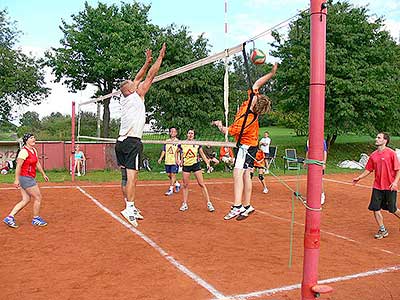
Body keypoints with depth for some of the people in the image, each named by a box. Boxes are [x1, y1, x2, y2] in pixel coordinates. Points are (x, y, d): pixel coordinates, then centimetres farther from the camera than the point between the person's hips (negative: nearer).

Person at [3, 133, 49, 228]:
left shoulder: (34, 150, 12)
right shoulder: (24, 151, -16)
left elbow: (37, 163, 22)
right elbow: (18, 166, -19)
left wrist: (43, 174, 25)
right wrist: (16, 179, -22)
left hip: (29, 178, 9)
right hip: (25, 177, -9)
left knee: (26, 200, 9)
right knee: (38, 197, 0)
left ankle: (10, 217, 11)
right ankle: (36, 219, 14)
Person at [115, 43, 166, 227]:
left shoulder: (125, 98, 14)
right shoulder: (136, 96, -4)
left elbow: (137, 78, 25)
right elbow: (150, 76, -1)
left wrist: (147, 62, 28)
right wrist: (160, 57, 6)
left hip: (121, 142, 8)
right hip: (132, 142, -8)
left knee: (125, 176, 8)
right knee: (132, 176, -12)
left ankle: (130, 207, 14)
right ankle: (129, 208, -17)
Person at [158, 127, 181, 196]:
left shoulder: (178, 141, 0)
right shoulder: (167, 141, 13)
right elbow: (164, 150, 16)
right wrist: (161, 158, 6)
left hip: (174, 161, -5)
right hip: (167, 161, 5)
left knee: (173, 174, -6)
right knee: (169, 175, 10)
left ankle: (171, 189, -2)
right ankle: (177, 184, 31)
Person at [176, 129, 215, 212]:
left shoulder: (197, 144, 1)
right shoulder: (181, 144, 2)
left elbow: (202, 154, 8)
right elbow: (177, 152, 19)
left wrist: (207, 163, -2)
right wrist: (178, 160, 6)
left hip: (196, 164, -1)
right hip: (186, 166, 1)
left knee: (202, 184, -5)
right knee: (185, 185, 5)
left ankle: (209, 203, -3)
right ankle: (185, 204, 15)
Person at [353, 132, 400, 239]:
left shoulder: (391, 153, -9)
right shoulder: (373, 155, 7)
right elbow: (368, 169, 15)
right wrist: (359, 178, 6)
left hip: (390, 187, -5)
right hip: (377, 187, 5)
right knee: (375, 208, 2)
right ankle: (382, 230, 18)